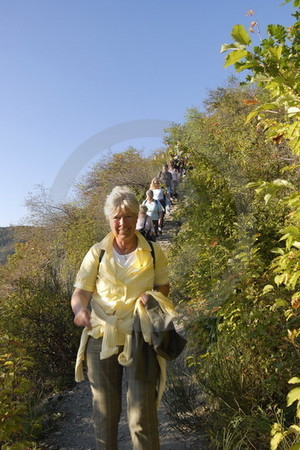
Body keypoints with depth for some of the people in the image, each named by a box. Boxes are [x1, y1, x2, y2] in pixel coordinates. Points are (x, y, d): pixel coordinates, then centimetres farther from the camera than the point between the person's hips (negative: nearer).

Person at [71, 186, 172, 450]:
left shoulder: (153, 253, 0)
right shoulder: (97, 253, -1)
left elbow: (164, 287, 12)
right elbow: (80, 292, -4)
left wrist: (153, 295, -11)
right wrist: (81, 310, -26)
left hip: (140, 339, -1)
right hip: (101, 338, 1)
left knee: (142, 419, -2)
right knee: (105, 415, 15)